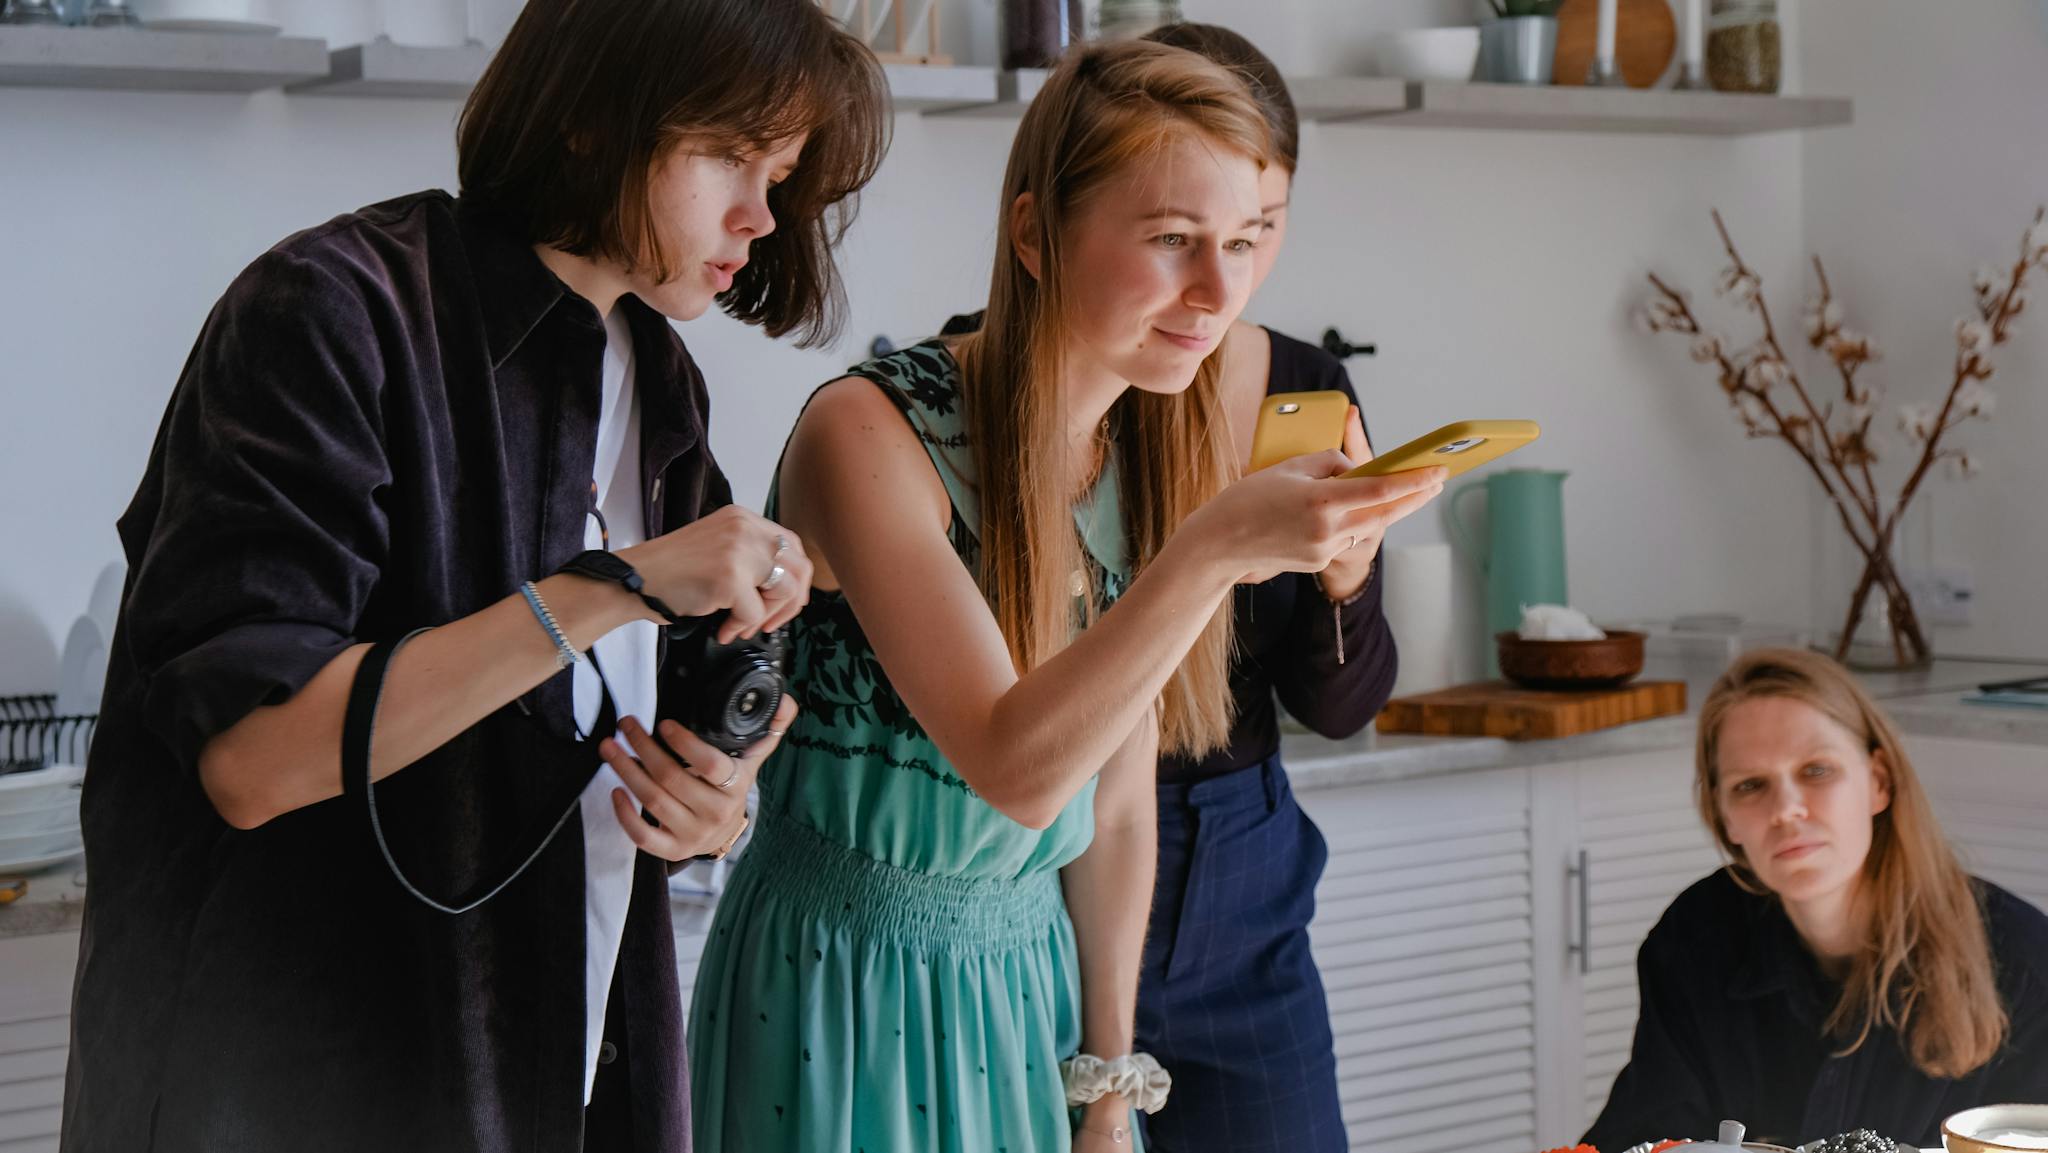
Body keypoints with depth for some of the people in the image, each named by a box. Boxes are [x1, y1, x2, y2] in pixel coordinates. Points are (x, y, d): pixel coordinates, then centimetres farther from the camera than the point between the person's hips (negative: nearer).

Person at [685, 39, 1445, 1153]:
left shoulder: (1155, 455, 0)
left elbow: (1117, 808, 5)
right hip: (842, 975, -6)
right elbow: (1015, 769, -29)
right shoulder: (866, 434, -20)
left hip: (1036, 974, 6)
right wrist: (1214, 550, -39)